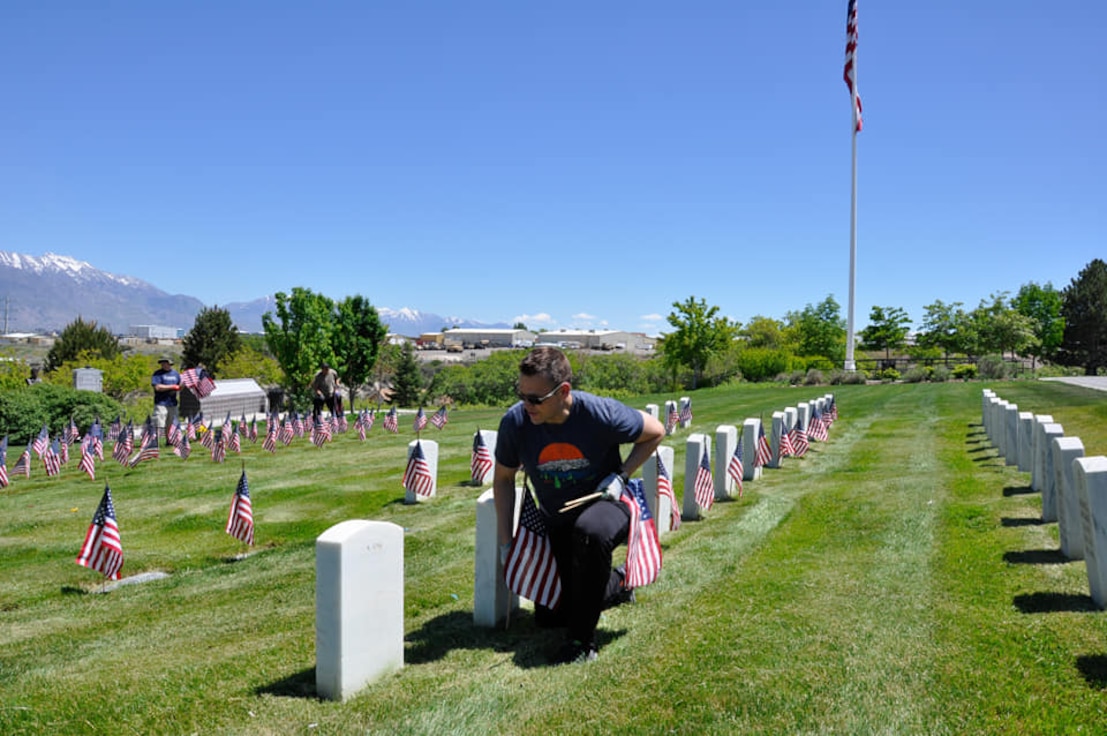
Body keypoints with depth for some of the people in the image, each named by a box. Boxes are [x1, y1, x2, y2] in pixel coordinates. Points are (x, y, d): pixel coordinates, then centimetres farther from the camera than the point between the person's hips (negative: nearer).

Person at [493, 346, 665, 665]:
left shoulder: (601, 414, -26)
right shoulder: (515, 422, -19)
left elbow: (655, 432, -6)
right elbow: (503, 479, -1)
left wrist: (621, 475, -17)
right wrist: (506, 542, -4)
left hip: (604, 505, -4)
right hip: (555, 522, 4)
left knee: (590, 531, -42)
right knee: (548, 616, 10)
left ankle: (583, 640, -24)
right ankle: (615, 584, 38)